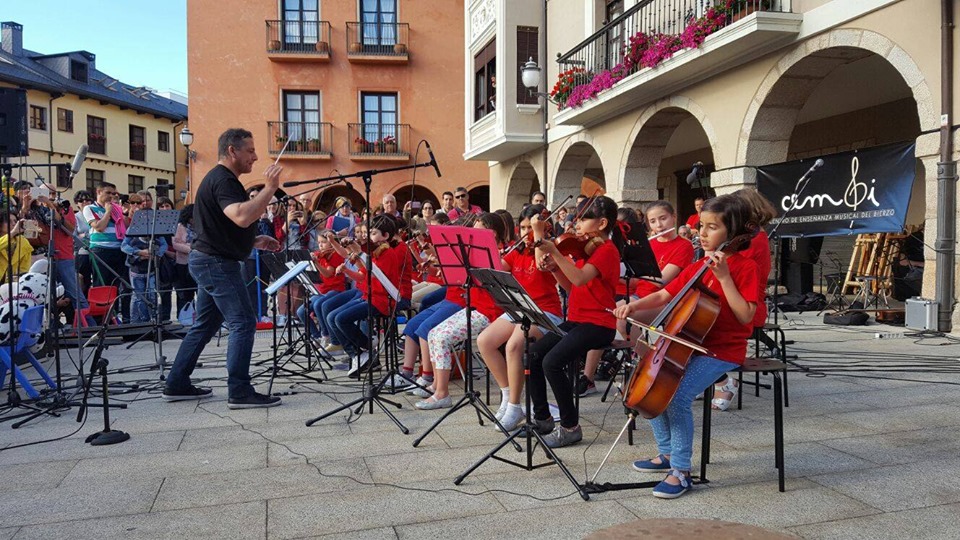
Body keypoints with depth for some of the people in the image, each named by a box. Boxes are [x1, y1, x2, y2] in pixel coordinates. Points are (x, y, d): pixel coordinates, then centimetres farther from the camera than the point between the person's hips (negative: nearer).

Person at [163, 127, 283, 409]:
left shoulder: (219, 178, 18)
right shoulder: (223, 180, -16)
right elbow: (241, 217, -35)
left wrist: (255, 241, 14)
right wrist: (269, 188, -30)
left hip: (209, 261, 11)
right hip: (217, 263, -11)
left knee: (205, 325, 15)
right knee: (243, 322, -9)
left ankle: (177, 385, 23)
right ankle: (239, 392, -6)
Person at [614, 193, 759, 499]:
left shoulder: (744, 267, -11)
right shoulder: (697, 267, 10)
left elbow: (745, 316, -20)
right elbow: (664, 296, 10)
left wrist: (724, 277, -25)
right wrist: (634, 305, -7)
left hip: (722, 351, -8)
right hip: (691, 345, 8)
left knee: (678, 394, -25)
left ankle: (681, 471, -10)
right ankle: (668, 453, 17)